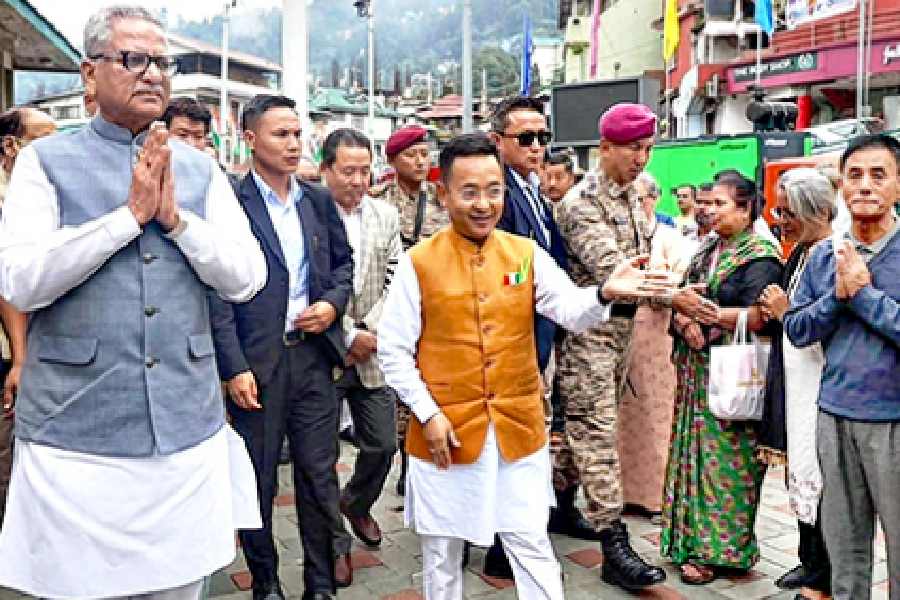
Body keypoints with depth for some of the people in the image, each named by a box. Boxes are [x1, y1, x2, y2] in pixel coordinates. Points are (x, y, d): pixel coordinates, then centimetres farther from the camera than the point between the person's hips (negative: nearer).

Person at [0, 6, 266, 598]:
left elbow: (248, 279, 0)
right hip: (75, 436, -2)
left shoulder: (200, 169, 7)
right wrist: (129, 214, -15)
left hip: (188, 431, 3)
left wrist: (176, 218, -13)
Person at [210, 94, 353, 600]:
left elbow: (344, 262, 19)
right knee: (259, 480, 10)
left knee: (320, 475, 10)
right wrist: (234, 367, -13)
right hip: (255, 361, -4)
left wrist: (333, 302, -2)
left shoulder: (319, 200, 9)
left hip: (314, 353, 4)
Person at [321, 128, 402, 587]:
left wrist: (369, 330, -8)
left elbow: (397, 282, 4)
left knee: (383, 444, 12)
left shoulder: (386, 215, 6)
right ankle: (335, 544, 25)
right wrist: (348, 335, -12)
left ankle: (356, 504, 42)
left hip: (373, 351, 4)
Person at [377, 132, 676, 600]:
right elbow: (393, 351, -5)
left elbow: (571, 310, -12)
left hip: (518, 428, 2)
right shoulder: (418, 263, -7)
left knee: (533, 546, 13)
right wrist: (427, 414, -11)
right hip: (445, 429, -1)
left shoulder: (527, 254, 0)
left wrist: (605, 293, -33)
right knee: (441, 551, 16)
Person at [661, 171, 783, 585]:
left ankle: (717, 547, 10)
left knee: (723, 457, -1)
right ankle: (691, 534, 23)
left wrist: (708, 313, -21)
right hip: (696, 366, 7)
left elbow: (755, 317, -18)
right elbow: (680, 298, 9)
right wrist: (684, 320, -11)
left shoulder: (760, 256, -8)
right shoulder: (706, 248, 14)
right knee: (694, 451, 11)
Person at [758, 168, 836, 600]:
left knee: (819, 479, 0)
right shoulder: (799, 253, 11)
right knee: (801, 472, 17)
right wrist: (777, 311, 7)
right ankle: (809, 560, 32)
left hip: (824, 387, -9)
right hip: (795, 383, 9)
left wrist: (786, 312, -14)